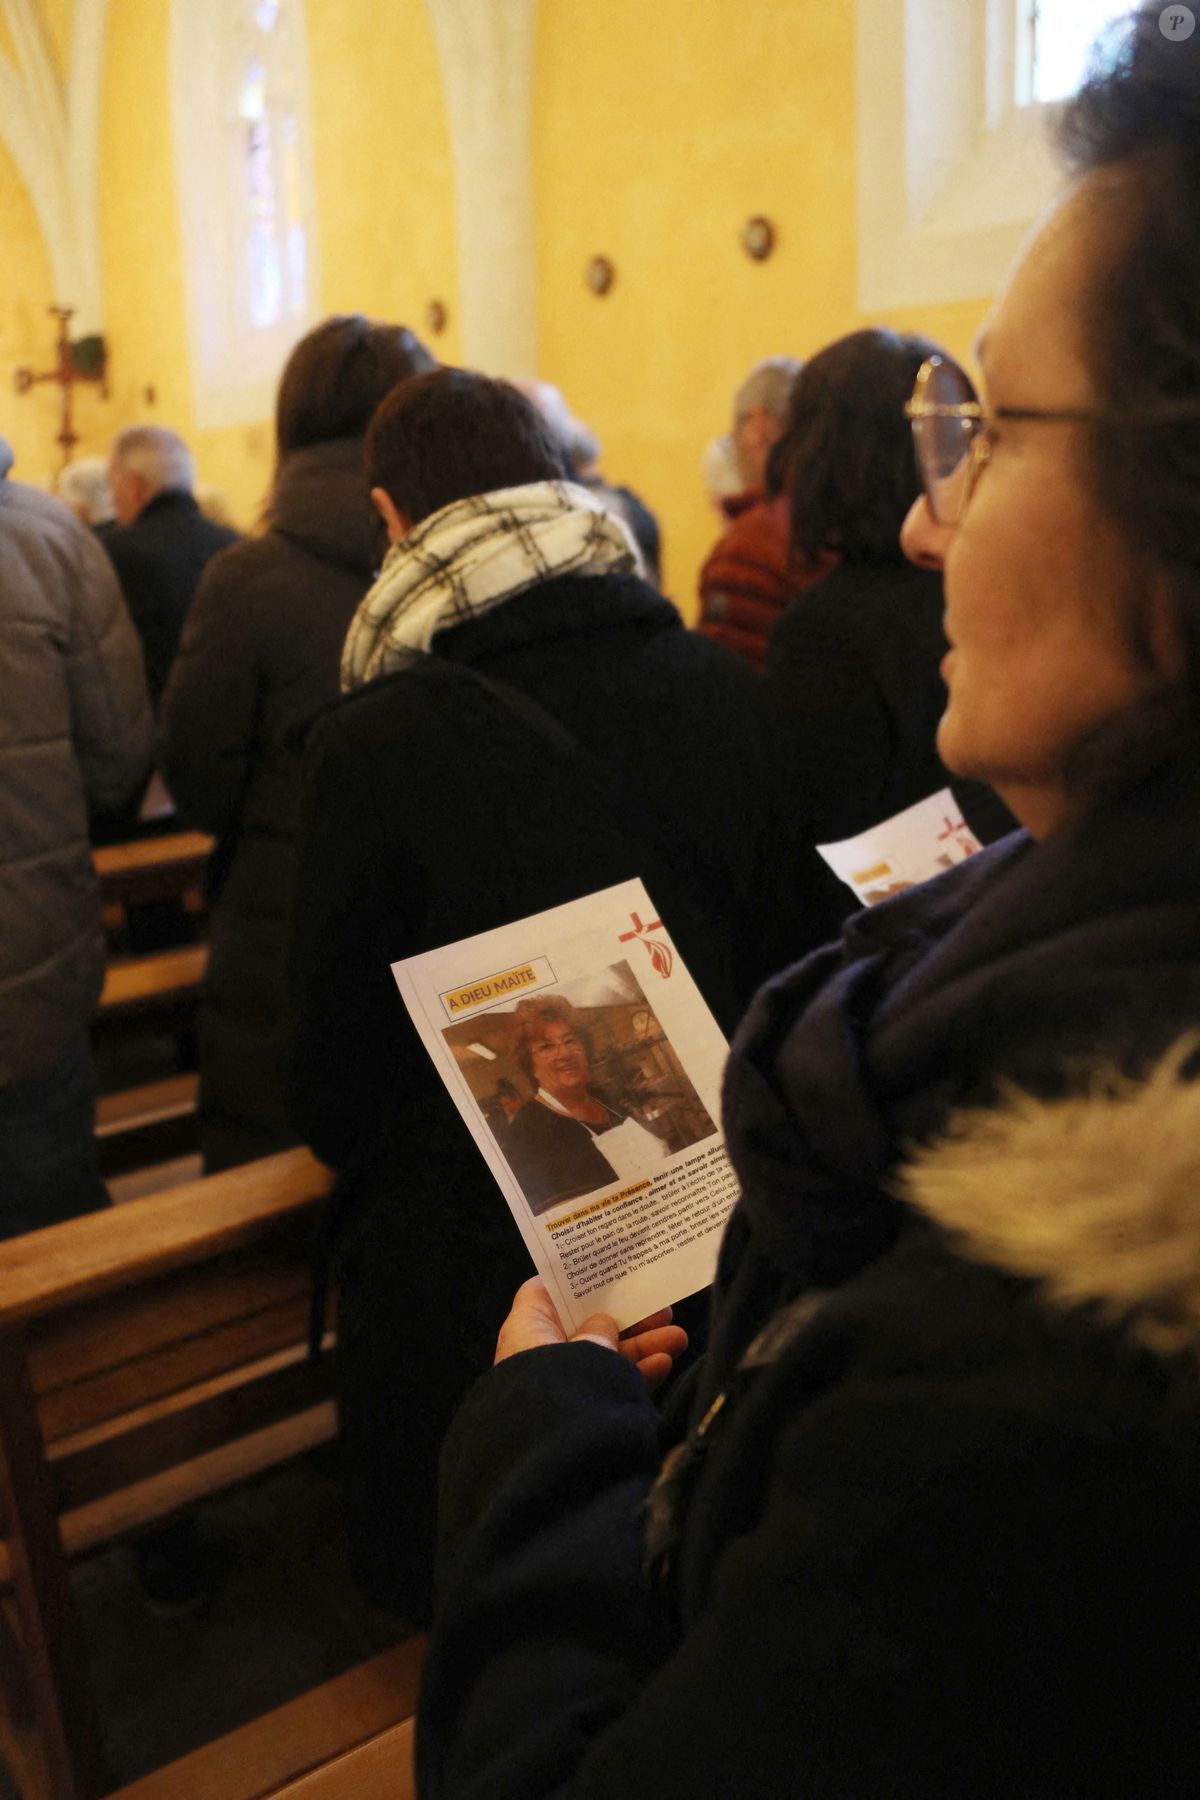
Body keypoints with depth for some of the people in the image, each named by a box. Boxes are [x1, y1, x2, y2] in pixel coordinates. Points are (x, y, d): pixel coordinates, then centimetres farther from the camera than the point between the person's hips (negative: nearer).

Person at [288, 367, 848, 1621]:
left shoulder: (376, 738, -20)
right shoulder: (726, 695, -8)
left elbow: (338, 1066, -10)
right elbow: (791, 945, 3)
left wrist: (352, 1150, 12)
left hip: (468, 1251, -3)